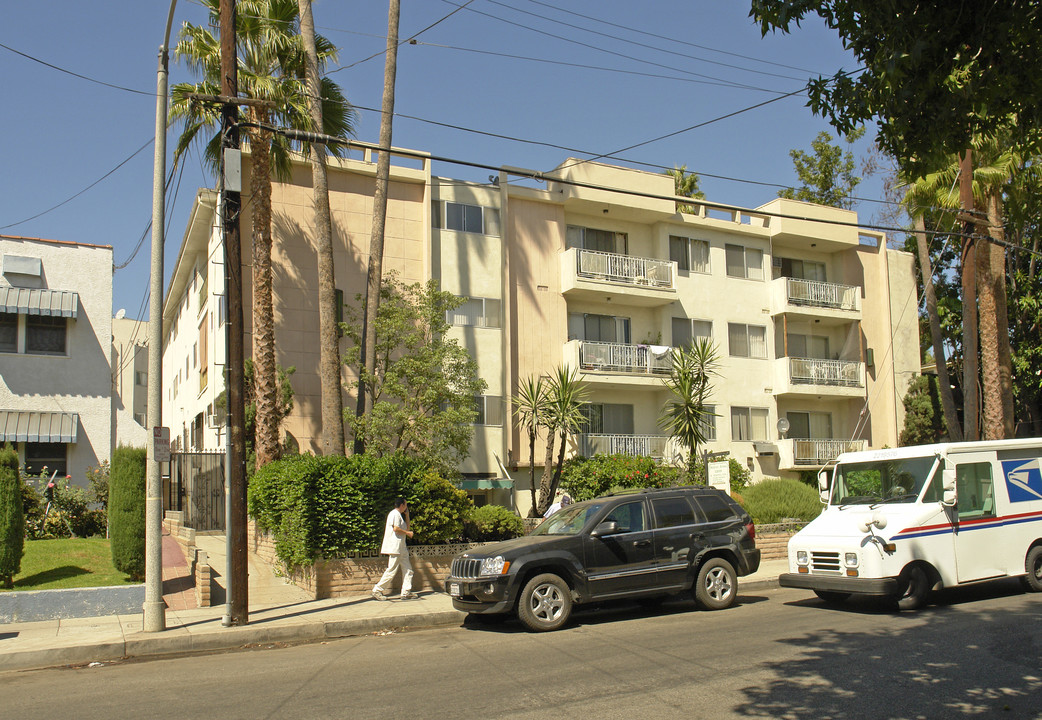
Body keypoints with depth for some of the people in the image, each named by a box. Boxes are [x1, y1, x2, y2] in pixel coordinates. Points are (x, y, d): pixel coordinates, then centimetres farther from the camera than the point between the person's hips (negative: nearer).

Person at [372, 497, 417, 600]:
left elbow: (406, 528, 25)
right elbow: (396, 528, -20)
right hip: (395, 547, -10)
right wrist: (408, 533, -7)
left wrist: (407, 515, 21)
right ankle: (377, 590, -2)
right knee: (392, 570, -9)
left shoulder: (399, 515, 23)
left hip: (401, 547, 10)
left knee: (407, 569, 4)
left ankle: (406, 592, 2)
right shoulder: (395, 514, -8)